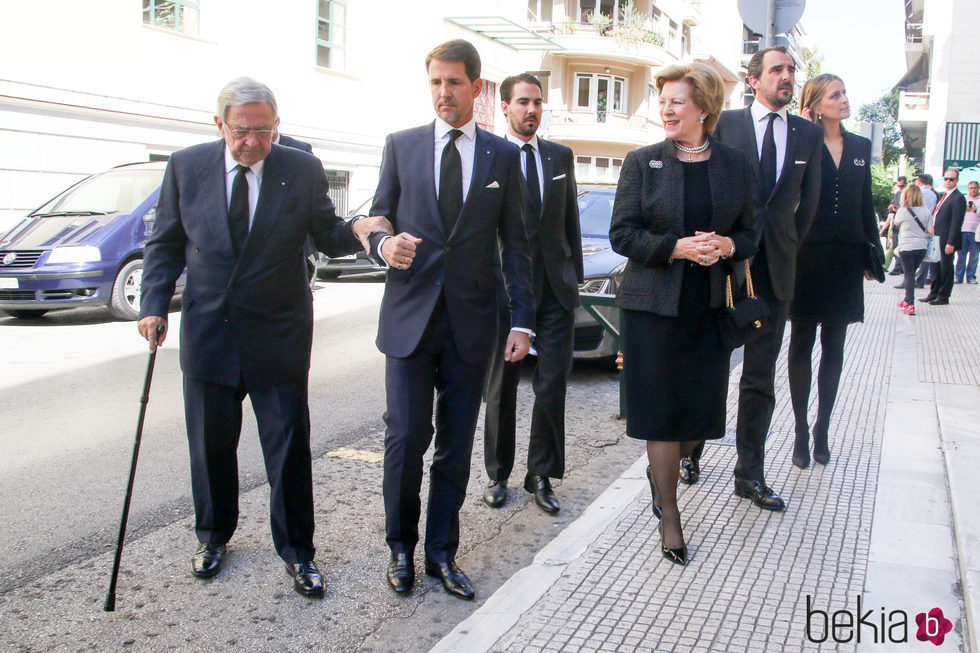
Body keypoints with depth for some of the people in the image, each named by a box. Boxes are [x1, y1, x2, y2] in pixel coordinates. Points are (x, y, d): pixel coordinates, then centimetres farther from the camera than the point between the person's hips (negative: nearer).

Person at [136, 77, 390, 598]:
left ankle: (296, 551, 20)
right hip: (207, 333, 2)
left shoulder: (302, 170, -4)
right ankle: (213, 536, 36)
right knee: (211, 444, 14)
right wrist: (154, 304, -4)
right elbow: (166, 244, 7)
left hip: (279, 335, -1)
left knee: (289, 446, 3)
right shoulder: (186, 166, 0)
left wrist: (356, 231, -19)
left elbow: (326, 237, 3)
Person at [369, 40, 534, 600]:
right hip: (410, 316, 0)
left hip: (472, 322, 1)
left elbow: (515, 244, 7)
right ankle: (402, 546, 19)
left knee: (456, 444, 7)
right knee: (407, 437, -2)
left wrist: (523, 321, 0)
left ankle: (443, 553, 22)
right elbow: (379, 218, 11)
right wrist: (386, 243, -14)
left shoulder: (503, 156, 7)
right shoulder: (401, 146, 7)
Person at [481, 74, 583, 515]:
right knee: (501, 387, 8)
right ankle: (499, 474, 23)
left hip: (556, 287, 3)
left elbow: (571, 220, 15)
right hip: (506, 288, -3)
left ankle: (541, 475, 15)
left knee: (552, 385, 2)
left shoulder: (561, 156, 12)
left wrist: (575, 275, 10)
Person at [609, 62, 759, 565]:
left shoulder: (735, 165, 7)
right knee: (663, 409, 1)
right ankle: (669, 516, 14)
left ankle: (662, 469, 36)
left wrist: (727, 246, -11)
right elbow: (622, 234, -4)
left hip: (711, 306, 3)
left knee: (704, 410, 5)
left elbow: (751, 232, 11)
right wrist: (676, 247, -17)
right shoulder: (642, 163, 0)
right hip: (654, 304, -2)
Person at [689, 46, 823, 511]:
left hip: (775, 269, 3)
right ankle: (691, 451, 25)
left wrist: (787, 248, 7)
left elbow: (808, 202, 13)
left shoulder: (809, 134, 10)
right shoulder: (724, 124, 0)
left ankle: (749, 475, 16)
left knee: (760, 377, 7)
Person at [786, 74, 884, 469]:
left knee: (834, 347, 10)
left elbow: (866, 204, 14)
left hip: (844, 260, 4)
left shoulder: (860, 146, 11)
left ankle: (822, 428, 21)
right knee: (802, 344, 5)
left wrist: (872, 253, 10)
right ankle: (801, 431, 14)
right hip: (807, 257, -4)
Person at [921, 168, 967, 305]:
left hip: (946, 240, -9)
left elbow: (956, 222, -17)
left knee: (946, 267, 0)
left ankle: (943, 297, 7)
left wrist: (951, 243, -21)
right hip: (936, 238, 9)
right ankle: (934, 293, 26)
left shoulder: (958, 198, -12)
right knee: (936, 266, 15)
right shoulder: (943, 196, 16)